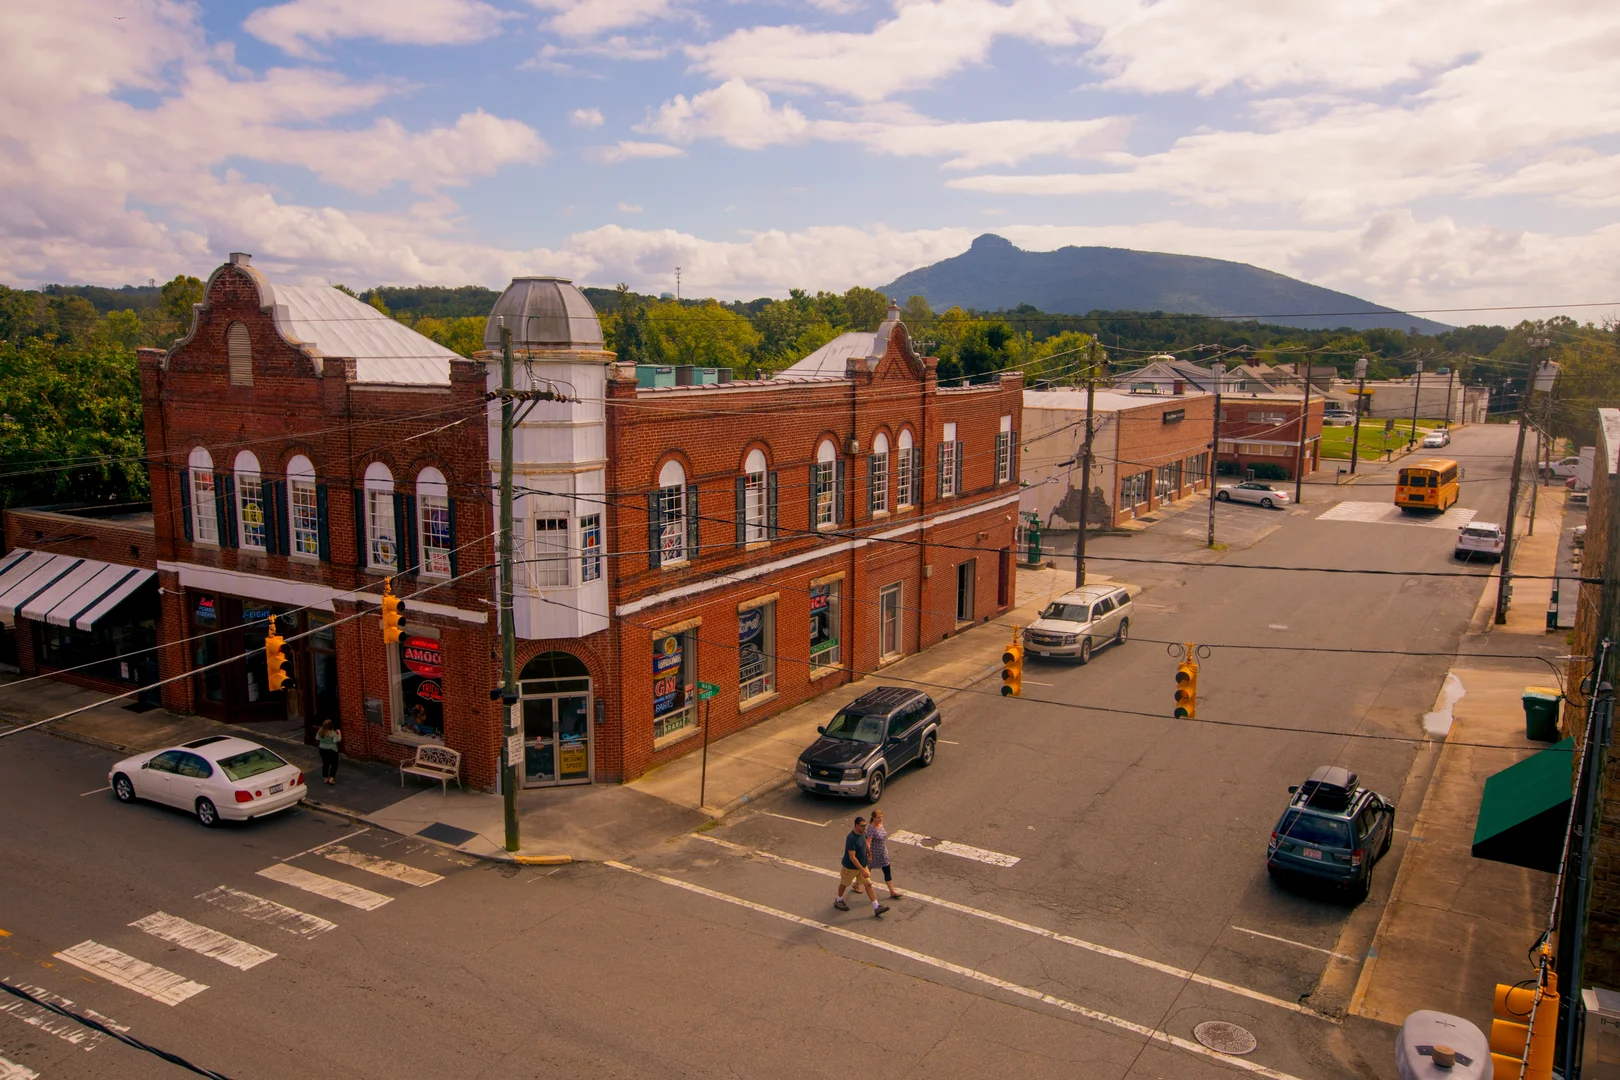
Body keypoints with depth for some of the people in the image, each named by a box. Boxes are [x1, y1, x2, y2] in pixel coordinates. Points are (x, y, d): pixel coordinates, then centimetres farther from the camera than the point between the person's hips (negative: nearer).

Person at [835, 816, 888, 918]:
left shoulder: (863, 833, -8)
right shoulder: (851, 838, -34)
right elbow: (852, 857, -34)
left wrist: (868, 854, 26)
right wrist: (863, 870, -34)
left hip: (863, 864, 7)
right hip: (851, 866, -7)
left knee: (868, 884, 4)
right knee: (844, 883, 16)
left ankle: (876, 908, 5)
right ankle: (838, 901, 41)